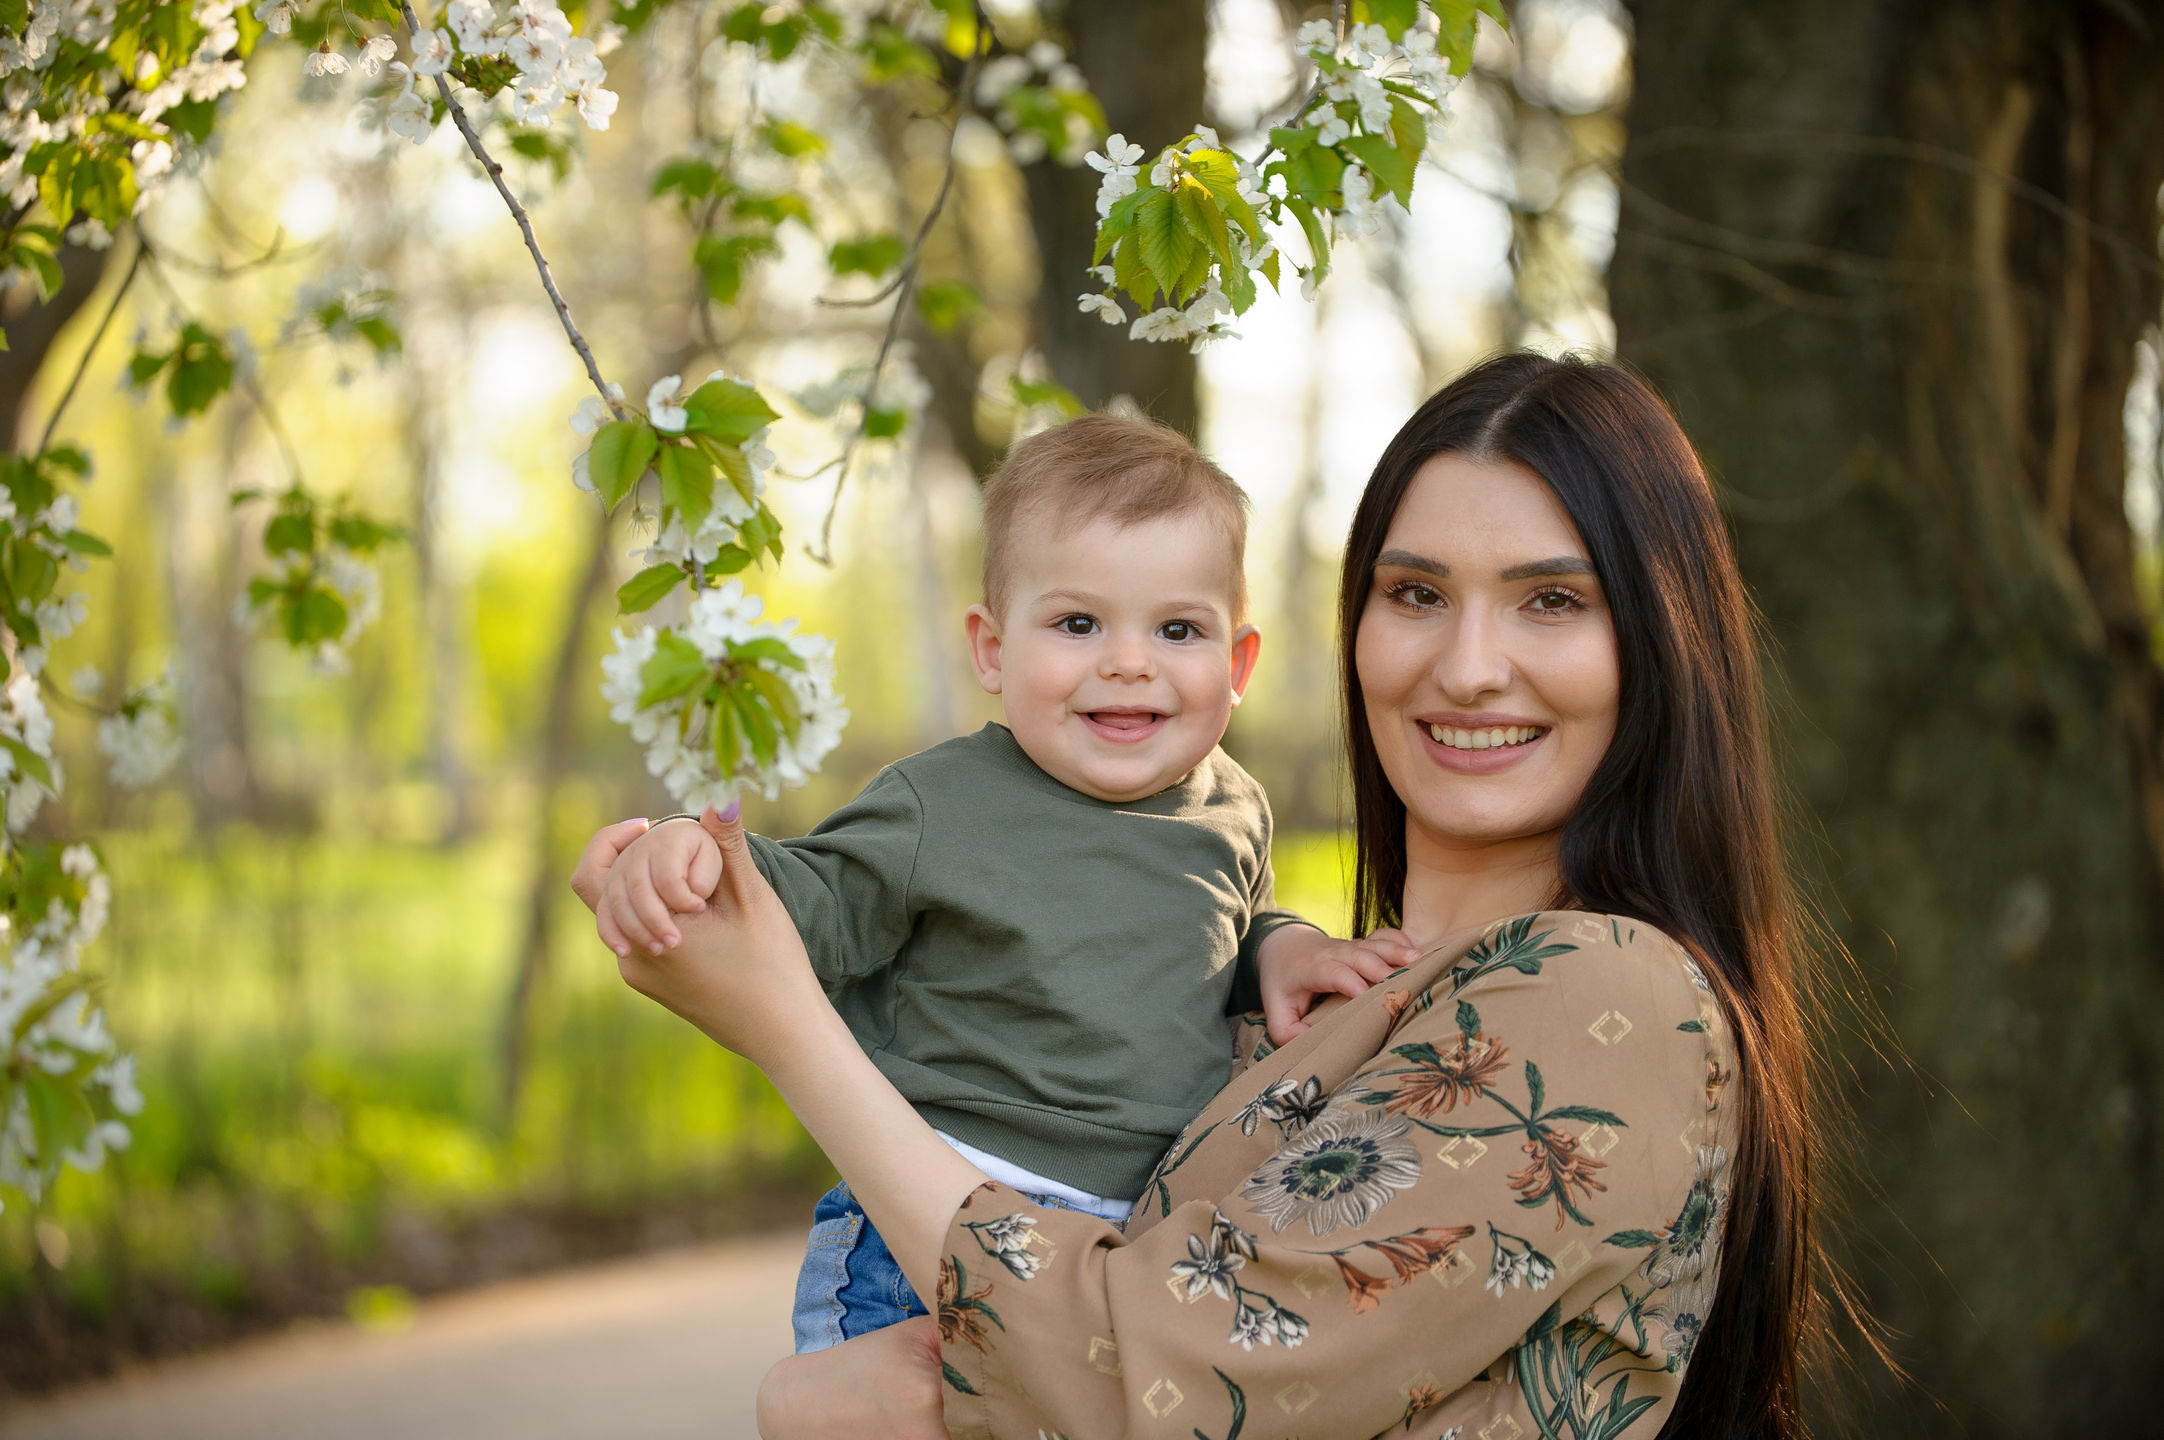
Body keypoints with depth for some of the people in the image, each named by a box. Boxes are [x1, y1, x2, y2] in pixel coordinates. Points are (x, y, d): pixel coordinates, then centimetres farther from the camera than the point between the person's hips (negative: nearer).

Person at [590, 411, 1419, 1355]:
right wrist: (698, 860, -21)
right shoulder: (939, 808, -8)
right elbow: (817, 907, -3)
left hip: (1165, 1235, 5)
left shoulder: (1234, 816, 7)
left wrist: (1282, 950, 4)